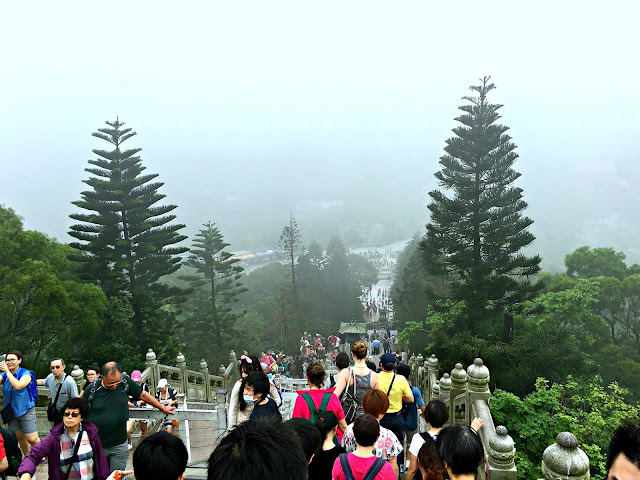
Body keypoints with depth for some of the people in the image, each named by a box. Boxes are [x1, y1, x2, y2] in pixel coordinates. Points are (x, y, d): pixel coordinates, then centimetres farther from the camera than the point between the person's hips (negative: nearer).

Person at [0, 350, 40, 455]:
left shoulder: (26, 374, -10)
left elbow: (18, 386, -27)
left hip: (26, 411, -5)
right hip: (11, 412, 5)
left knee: (32, 439, -7)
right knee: (20, 438, 14)